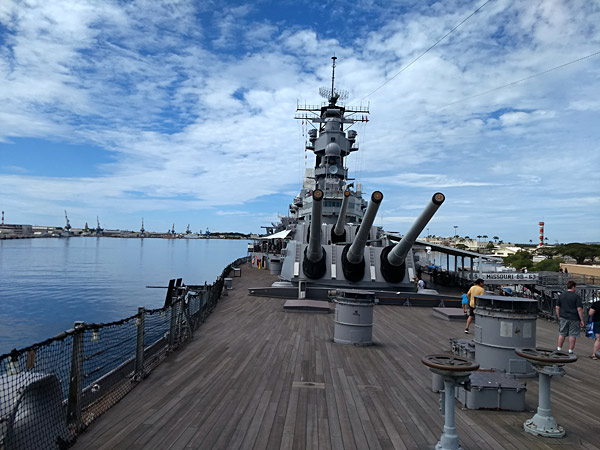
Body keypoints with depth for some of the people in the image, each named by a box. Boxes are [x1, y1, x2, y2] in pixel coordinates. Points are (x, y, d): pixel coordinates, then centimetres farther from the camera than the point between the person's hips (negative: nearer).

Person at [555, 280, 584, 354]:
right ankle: (570, 351, 8)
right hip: (574, 319, -4)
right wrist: (581, 320, -8)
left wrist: (559, 317, 15)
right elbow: (579, 309, -13)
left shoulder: (561, 295, 6)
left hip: (563, 318, 4)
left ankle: (559, 349, 15)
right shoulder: (576, 297, -9)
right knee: (572, 335, 5)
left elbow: (557, 307, 6)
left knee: (562, 334, 12)